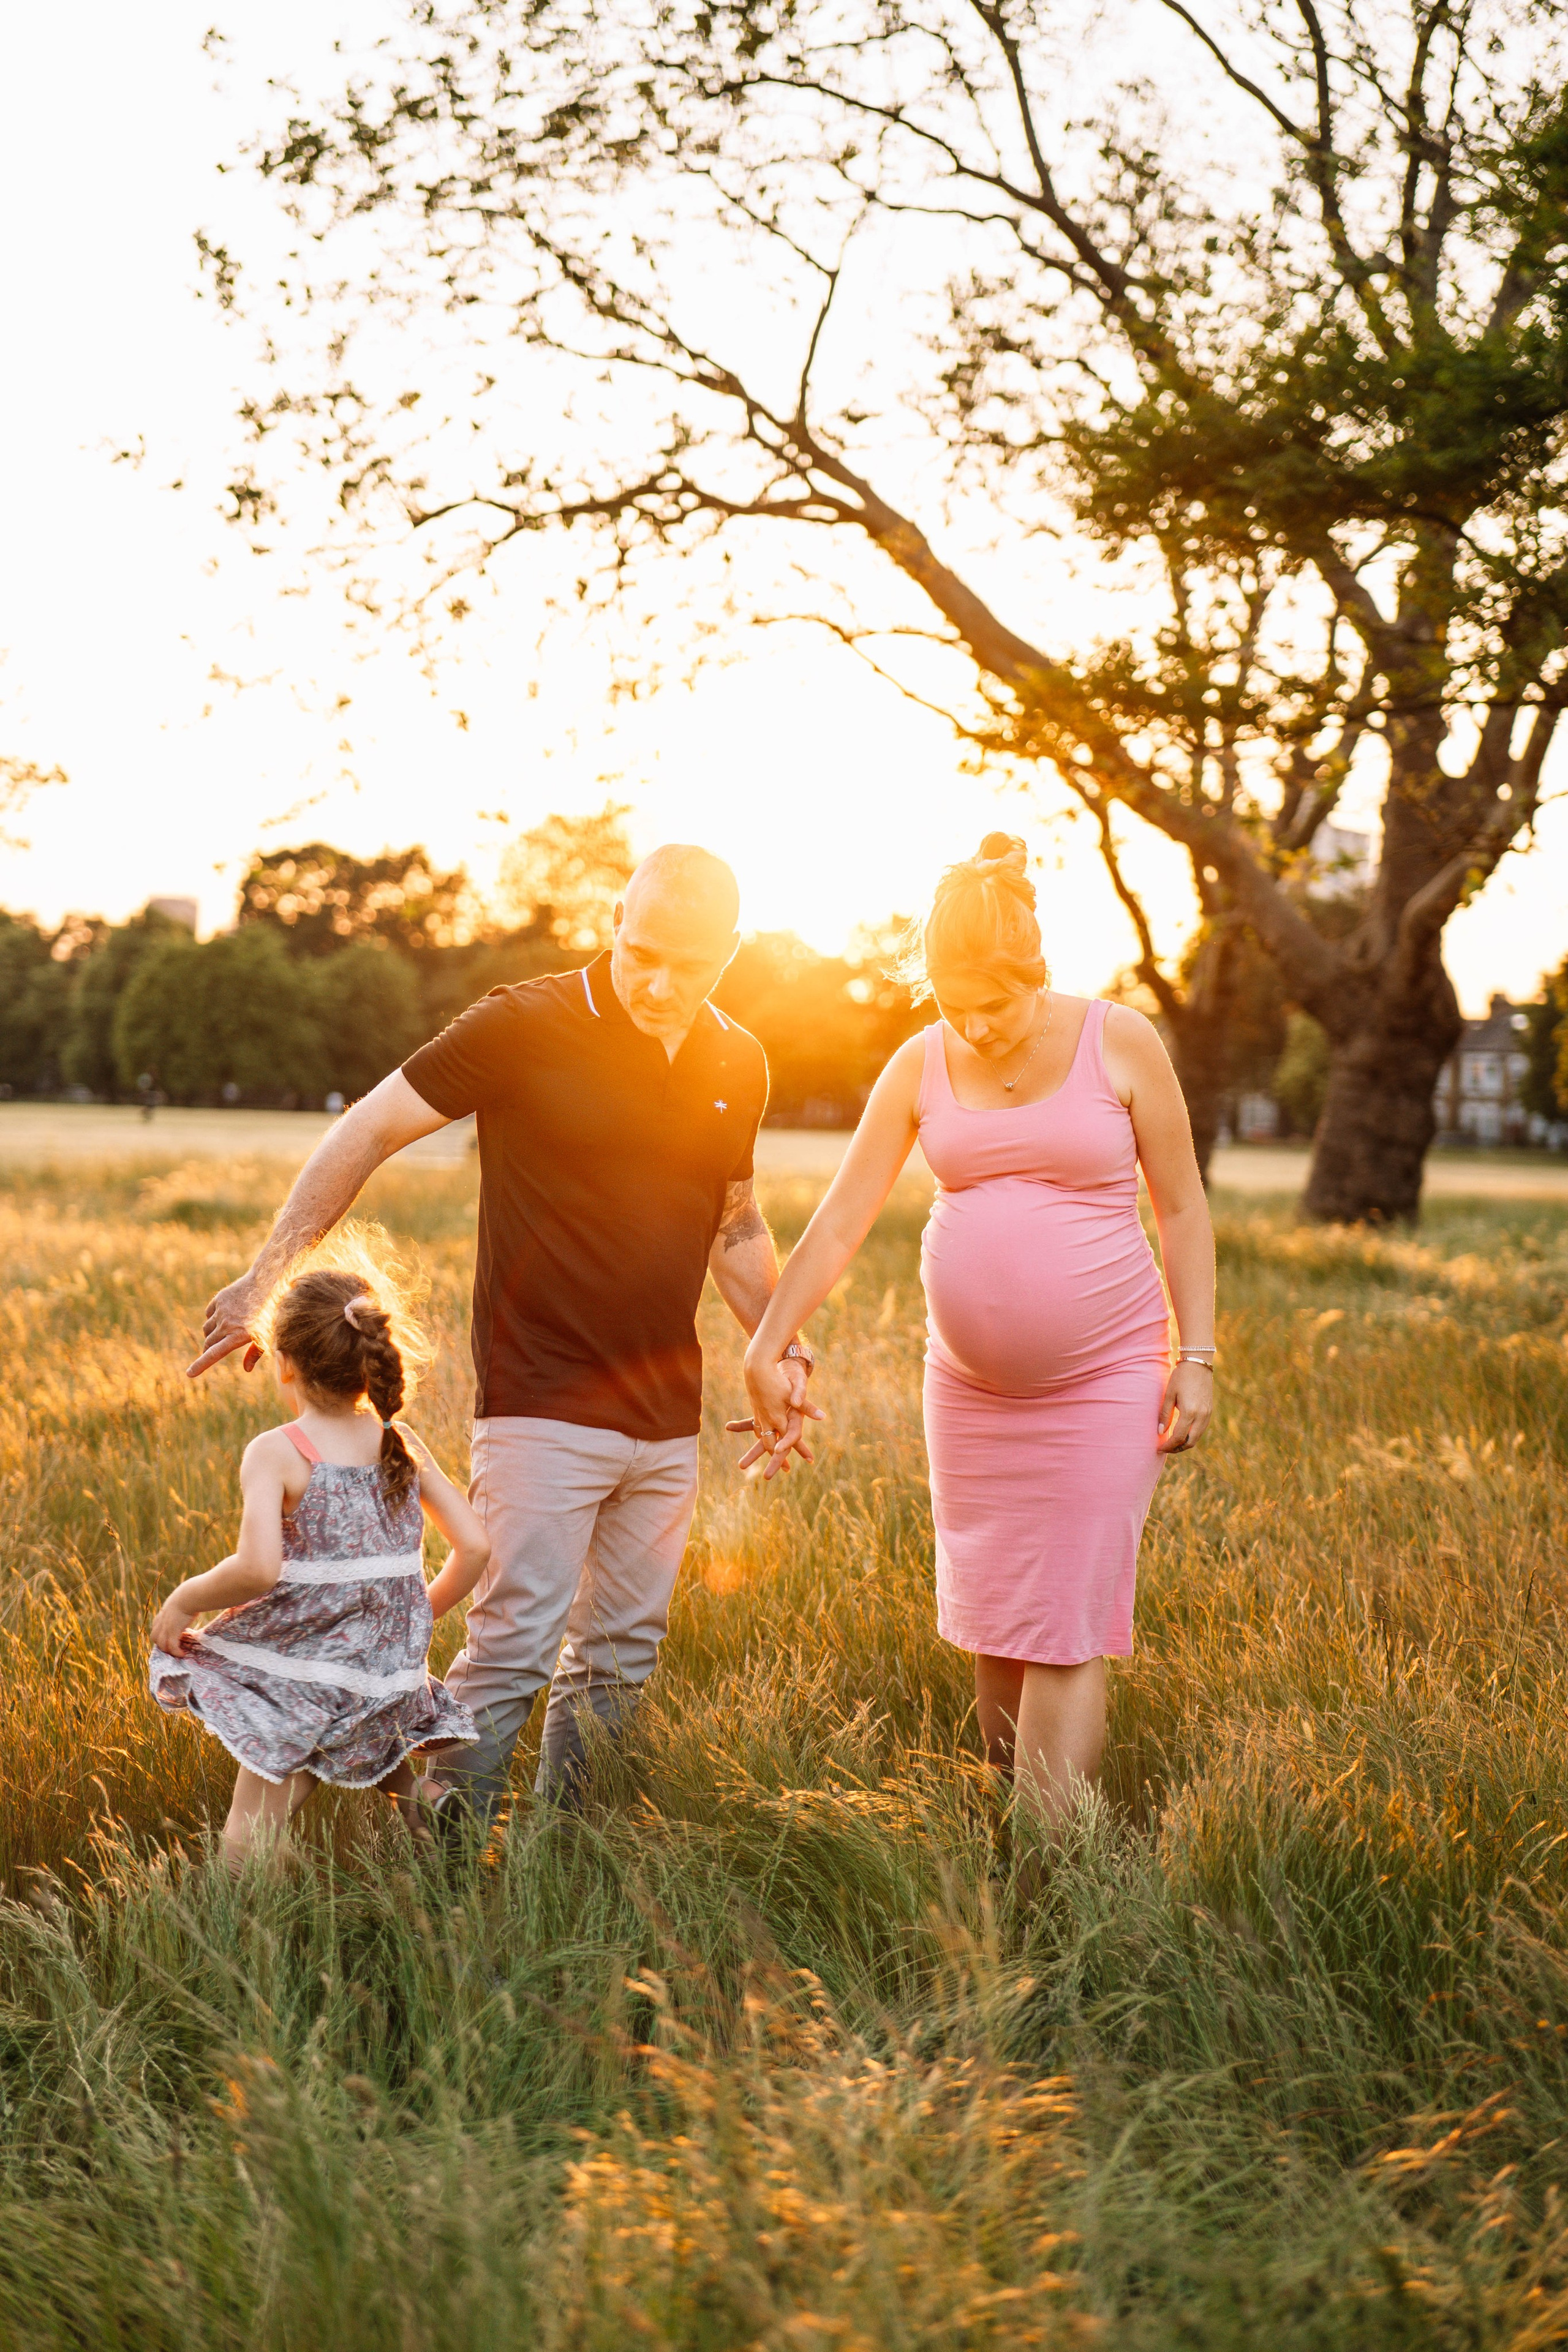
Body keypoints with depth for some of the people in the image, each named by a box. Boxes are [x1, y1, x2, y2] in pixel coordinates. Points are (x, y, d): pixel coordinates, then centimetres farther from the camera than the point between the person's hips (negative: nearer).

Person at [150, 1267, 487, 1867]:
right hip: (391, 1678, 4)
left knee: (247, 1843, 3)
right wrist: (423, 1615, 18)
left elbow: (258, 1568, -23)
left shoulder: (276, 1454, -11)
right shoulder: (402, 1445, 4)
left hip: (297, 1681, -4)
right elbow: (474, 1547, 4)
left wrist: (183, 1599, -7)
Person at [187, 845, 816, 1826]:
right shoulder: (527, 1027, -10)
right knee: (518, 1641, -10)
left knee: (621, 1656, 11)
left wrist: (784, 1349, 10)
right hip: (541, 1403, -5)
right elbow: (369, 1130, -6)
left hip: (669, 1418, 6)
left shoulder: (737, 1065, 6)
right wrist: (269, 1277, -8)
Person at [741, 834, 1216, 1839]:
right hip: (970, 1381, 4)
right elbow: (841, 1221, 3)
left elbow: (1183, 1209, 0)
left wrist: (1197, 1357, -5)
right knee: (987, 1620, 10)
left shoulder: (1120, 1042, -5)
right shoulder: (921, 1066, 1)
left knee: (1066, 1629, -7)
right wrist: (768, 1348, 0)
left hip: (1104, 1378, -3)